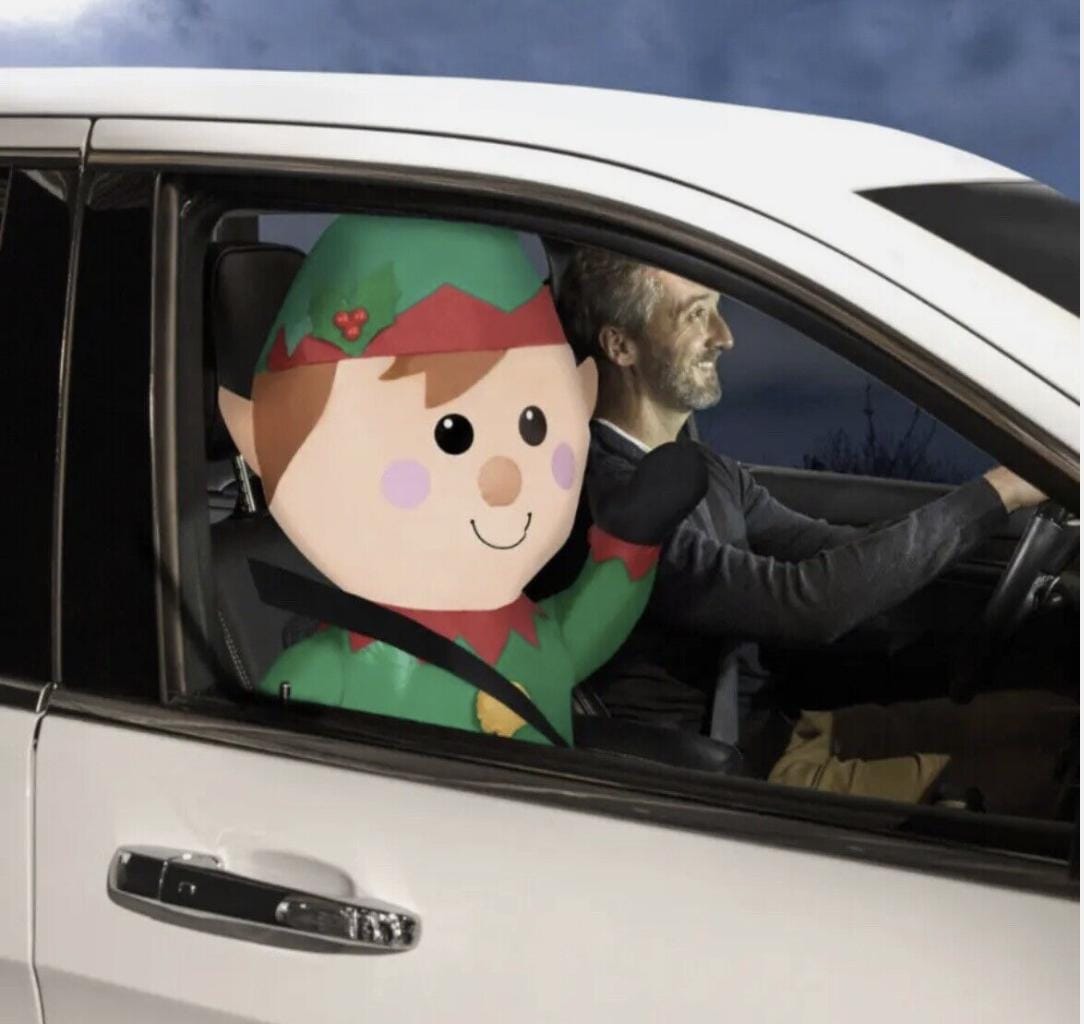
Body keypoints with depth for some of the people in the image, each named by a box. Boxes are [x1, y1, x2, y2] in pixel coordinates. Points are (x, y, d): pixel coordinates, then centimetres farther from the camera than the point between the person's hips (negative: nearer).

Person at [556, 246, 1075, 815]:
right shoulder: (602, 495, -23)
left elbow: (834, 553, 6)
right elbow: (807, 602, -28)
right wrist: (994, 495, -23)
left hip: (773, 729, 9)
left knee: (1047, 718, 2)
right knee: (1040, 783, -13)